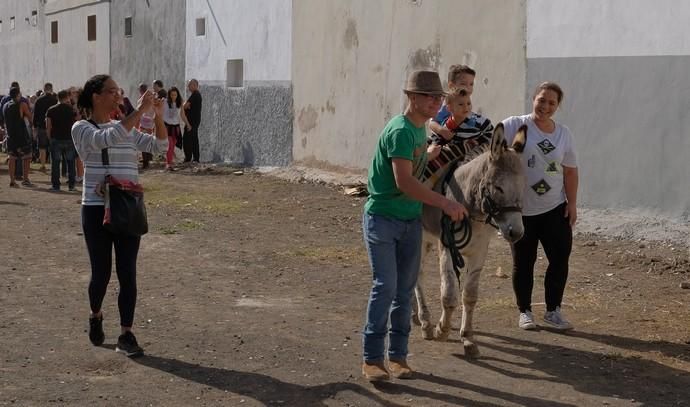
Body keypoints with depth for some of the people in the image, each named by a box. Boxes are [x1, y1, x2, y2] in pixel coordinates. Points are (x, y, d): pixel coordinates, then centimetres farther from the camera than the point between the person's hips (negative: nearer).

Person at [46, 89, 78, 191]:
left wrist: (50, 139, 7)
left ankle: (55, 185, 4)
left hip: (56, 139, -1)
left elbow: (48, 127, -2)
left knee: (55, 163, 5)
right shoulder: (72, 109, 0)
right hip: (70, 139, 1)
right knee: (70, 162, 9)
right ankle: (71, 185, 7)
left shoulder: (51, 110, -1)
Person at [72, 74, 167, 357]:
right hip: (96, 209, -4)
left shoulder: (126, 129, 12)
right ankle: (96, 317, 34)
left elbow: (160, 146, 6)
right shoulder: (81, 128, -5)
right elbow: (107, 139, -25)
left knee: (128, 273, -1)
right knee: (101, 272, 5)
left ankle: (126, 335, 3)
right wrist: (139, 111, -26)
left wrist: (158, 116, -8)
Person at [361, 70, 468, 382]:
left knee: (406, 289, 8)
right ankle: (372, 359, -1)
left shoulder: (421, 128, 9)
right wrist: (444, 203, -28)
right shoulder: (400, 131, -19)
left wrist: (434, 152, 16)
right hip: (382, 219, -8)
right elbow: (404, 182, -28)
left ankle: (398, 356, 16)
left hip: (411, 220, 8)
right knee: (385, 287, -10)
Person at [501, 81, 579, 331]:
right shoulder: (516, 126, -7)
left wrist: (572, 203, 3)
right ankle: (524, 312, 21)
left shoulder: (563, 134, 5)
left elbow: (570, 171, 9)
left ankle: (553, 311, 15)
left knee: (560, 258, 0)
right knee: (523, 262, 7)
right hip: (521, 210, -3)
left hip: (555, 208, 3)